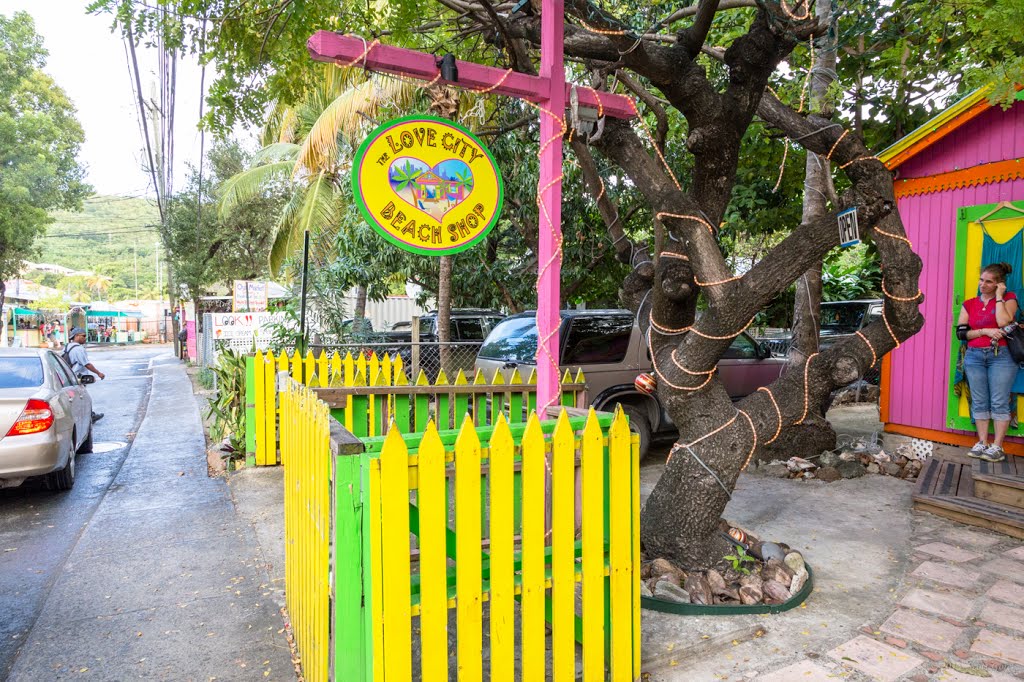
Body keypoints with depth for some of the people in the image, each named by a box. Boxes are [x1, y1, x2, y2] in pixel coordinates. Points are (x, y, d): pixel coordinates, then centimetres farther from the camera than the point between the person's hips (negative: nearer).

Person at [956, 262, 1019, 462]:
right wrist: (985, 331, -11)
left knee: (999, 403, -3)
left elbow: (1003, 323, -15)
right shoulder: (969, 304, 10)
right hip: (974, 357, 3)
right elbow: (961, 333, 3)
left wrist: (999, 296, -8)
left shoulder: (1008, 298, 3)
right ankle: (982, 443, 10)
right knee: (979, 402, 4)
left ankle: (997, 447, 0)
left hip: (1001, 356, -3)